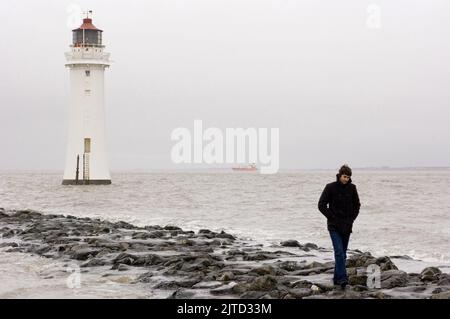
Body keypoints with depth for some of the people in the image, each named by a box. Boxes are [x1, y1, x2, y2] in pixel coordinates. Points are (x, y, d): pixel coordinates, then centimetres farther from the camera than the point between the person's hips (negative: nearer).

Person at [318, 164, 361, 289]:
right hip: (334, 226, -4)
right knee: (339, 251, -16)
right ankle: (342, 278, -21)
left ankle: (337, 278, 17)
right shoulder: (330, 187, -7)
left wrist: (352, 219, 2)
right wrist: (332, 217, -11)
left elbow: (357, 205, 14)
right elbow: (321, 205, -6)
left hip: (346, 226, 4)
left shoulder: (352, 188, 3)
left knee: (343, 253, 8)